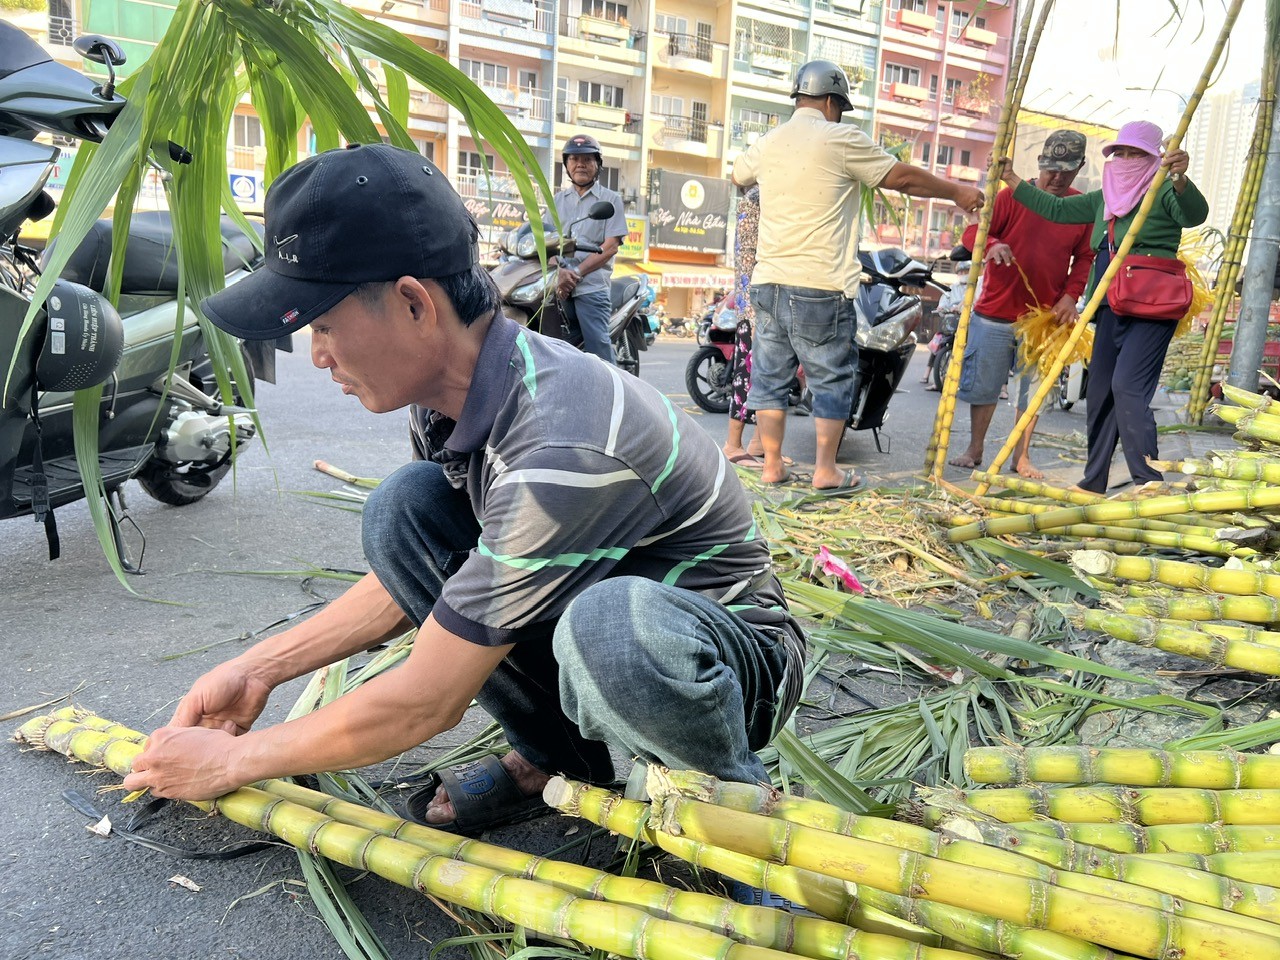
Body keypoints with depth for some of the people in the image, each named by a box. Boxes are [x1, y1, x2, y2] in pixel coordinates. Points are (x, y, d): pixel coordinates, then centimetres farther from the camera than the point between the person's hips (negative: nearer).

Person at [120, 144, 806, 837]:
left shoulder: (561, 452, -35)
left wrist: (233, 760, -11)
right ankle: (561, 759, 3)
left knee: (611, 622, -42)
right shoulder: (449, 390, -7)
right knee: (401, 509, -8)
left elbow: (426, 703, -26)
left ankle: (733, 793, -8)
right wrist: (259, 668, 5)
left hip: (735, 652, -7)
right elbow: (417, 576, 8)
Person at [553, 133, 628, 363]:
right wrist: (560, 271, -11)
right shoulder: (558, 199, 20)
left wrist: (576, 273, -13)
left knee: (598, 349, -14)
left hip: (591, 286, -4)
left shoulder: (610, 199, 9)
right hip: (557, 285, 4)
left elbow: (610, 246, -2)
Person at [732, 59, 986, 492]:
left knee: (770, 374, 11)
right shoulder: (841, 140, -5)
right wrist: (957, 192, 13)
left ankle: (772, 464, 15)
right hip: (821, 285, -5)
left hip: (769, 281, 5)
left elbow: (739, 176, 32)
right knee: (833, 378, 5)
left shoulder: (766, 143, 11)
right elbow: (903, 178, 0)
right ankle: (825, 470, 8)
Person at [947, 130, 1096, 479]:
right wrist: (993, 245, -28)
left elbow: (1085, 257, 9)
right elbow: (972, 232, -6)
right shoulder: (1013, 195, -3)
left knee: (1033, 390, 8)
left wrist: (1070, 295, -6)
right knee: (984, 386, 7)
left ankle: (1022, 458, 19)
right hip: (995, 314, -2)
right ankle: (974, 450, 22)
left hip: (1044, 317, 2)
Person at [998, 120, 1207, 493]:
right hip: (1112, 308, 8)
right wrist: (1012, 180, 18)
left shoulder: (1163, 191, -4)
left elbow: (1195, 214, -24)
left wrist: (1180, 178, -44)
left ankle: (1149, 484, -16)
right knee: (1100, 391, 10)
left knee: (1128, 388, -19)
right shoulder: (1104, 199, 18)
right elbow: (1055, 209, 22)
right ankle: (1093, 483, 20)